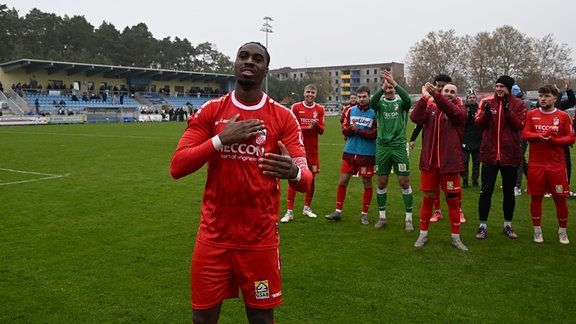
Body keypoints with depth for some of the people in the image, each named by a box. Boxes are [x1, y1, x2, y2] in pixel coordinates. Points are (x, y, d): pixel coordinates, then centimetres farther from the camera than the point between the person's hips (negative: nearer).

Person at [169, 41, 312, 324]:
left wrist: (294, 173, -33)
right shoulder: (210, 111, 0)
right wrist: (221, 139, -19)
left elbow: (305, 179, -9)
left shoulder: (283, 117, -3)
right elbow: (176, 167, -7)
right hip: (213, 236, 1)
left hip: (261, 239, -1)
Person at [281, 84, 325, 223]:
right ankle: (289, 211, 2)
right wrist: (308, 127, -16)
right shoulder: (296, 107, 0)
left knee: (311, 178, 9)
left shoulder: (319, 109, 6)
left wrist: (316, 125, -17)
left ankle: (307, 207, 25)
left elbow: (321, 130, 3)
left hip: (313, 150, 3)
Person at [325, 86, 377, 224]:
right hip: (349, 152, 4)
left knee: (367, 183, 6)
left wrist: (358, 130, -18)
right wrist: (351, 128, -15)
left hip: (366, 154, -3)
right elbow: (344, 129, 6)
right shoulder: (351, 110, 8)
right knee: (342, 181, 5)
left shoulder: (374, 112, -5)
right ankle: (338, 212, 17)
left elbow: (374, 134, -11)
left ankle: (364, 214, 20)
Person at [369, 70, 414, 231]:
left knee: (404, 182, 0)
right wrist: (383, 87, -34)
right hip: (382, 147, 1)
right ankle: (382, 217, 22)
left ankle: (408, 218, 12)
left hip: (399, 147, -1)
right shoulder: (380, 102, 4)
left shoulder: (401, 102, 2)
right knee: (381, 183, 7)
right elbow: (372, 103, -20)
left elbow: (408, 99, -22)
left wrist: (394, 83, -31)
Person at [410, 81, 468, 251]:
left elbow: (454, 112, -23)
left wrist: (435, 95, -35)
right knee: (427, 197, 9)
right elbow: (415, 117, -10)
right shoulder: (431, 108, 8)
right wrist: (425, 97, -19)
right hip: (429, 161, 2)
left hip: (449, 162, -1)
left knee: (453, 199, 6)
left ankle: (456, 237, 20)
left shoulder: (460, 110, 2)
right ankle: (423, 234, 23)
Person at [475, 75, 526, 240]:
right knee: (486, 190, 1)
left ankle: (507, 226, 25)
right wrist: (486, 112, -22)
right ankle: (483, 226, 11)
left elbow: (519, 126, -8)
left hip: (510, 154, 1)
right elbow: (478, 124, -3)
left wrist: (507, 111, -20)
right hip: (489, 153, -1)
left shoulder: (518, 104, 2)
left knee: (509, 191, 11)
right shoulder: (486, 102, 2)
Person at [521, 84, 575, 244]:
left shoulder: (563, 116, 3)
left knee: (560, 198, 3)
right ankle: (537, 230, 21)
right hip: (536, 164, 1)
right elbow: (524, 134, -2)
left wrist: (553, 140, -17)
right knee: (535, 197, 5)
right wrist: (542, 135, -18)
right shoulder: (531, 114, 6)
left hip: (557, 165, -1)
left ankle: (562, 231, 22)